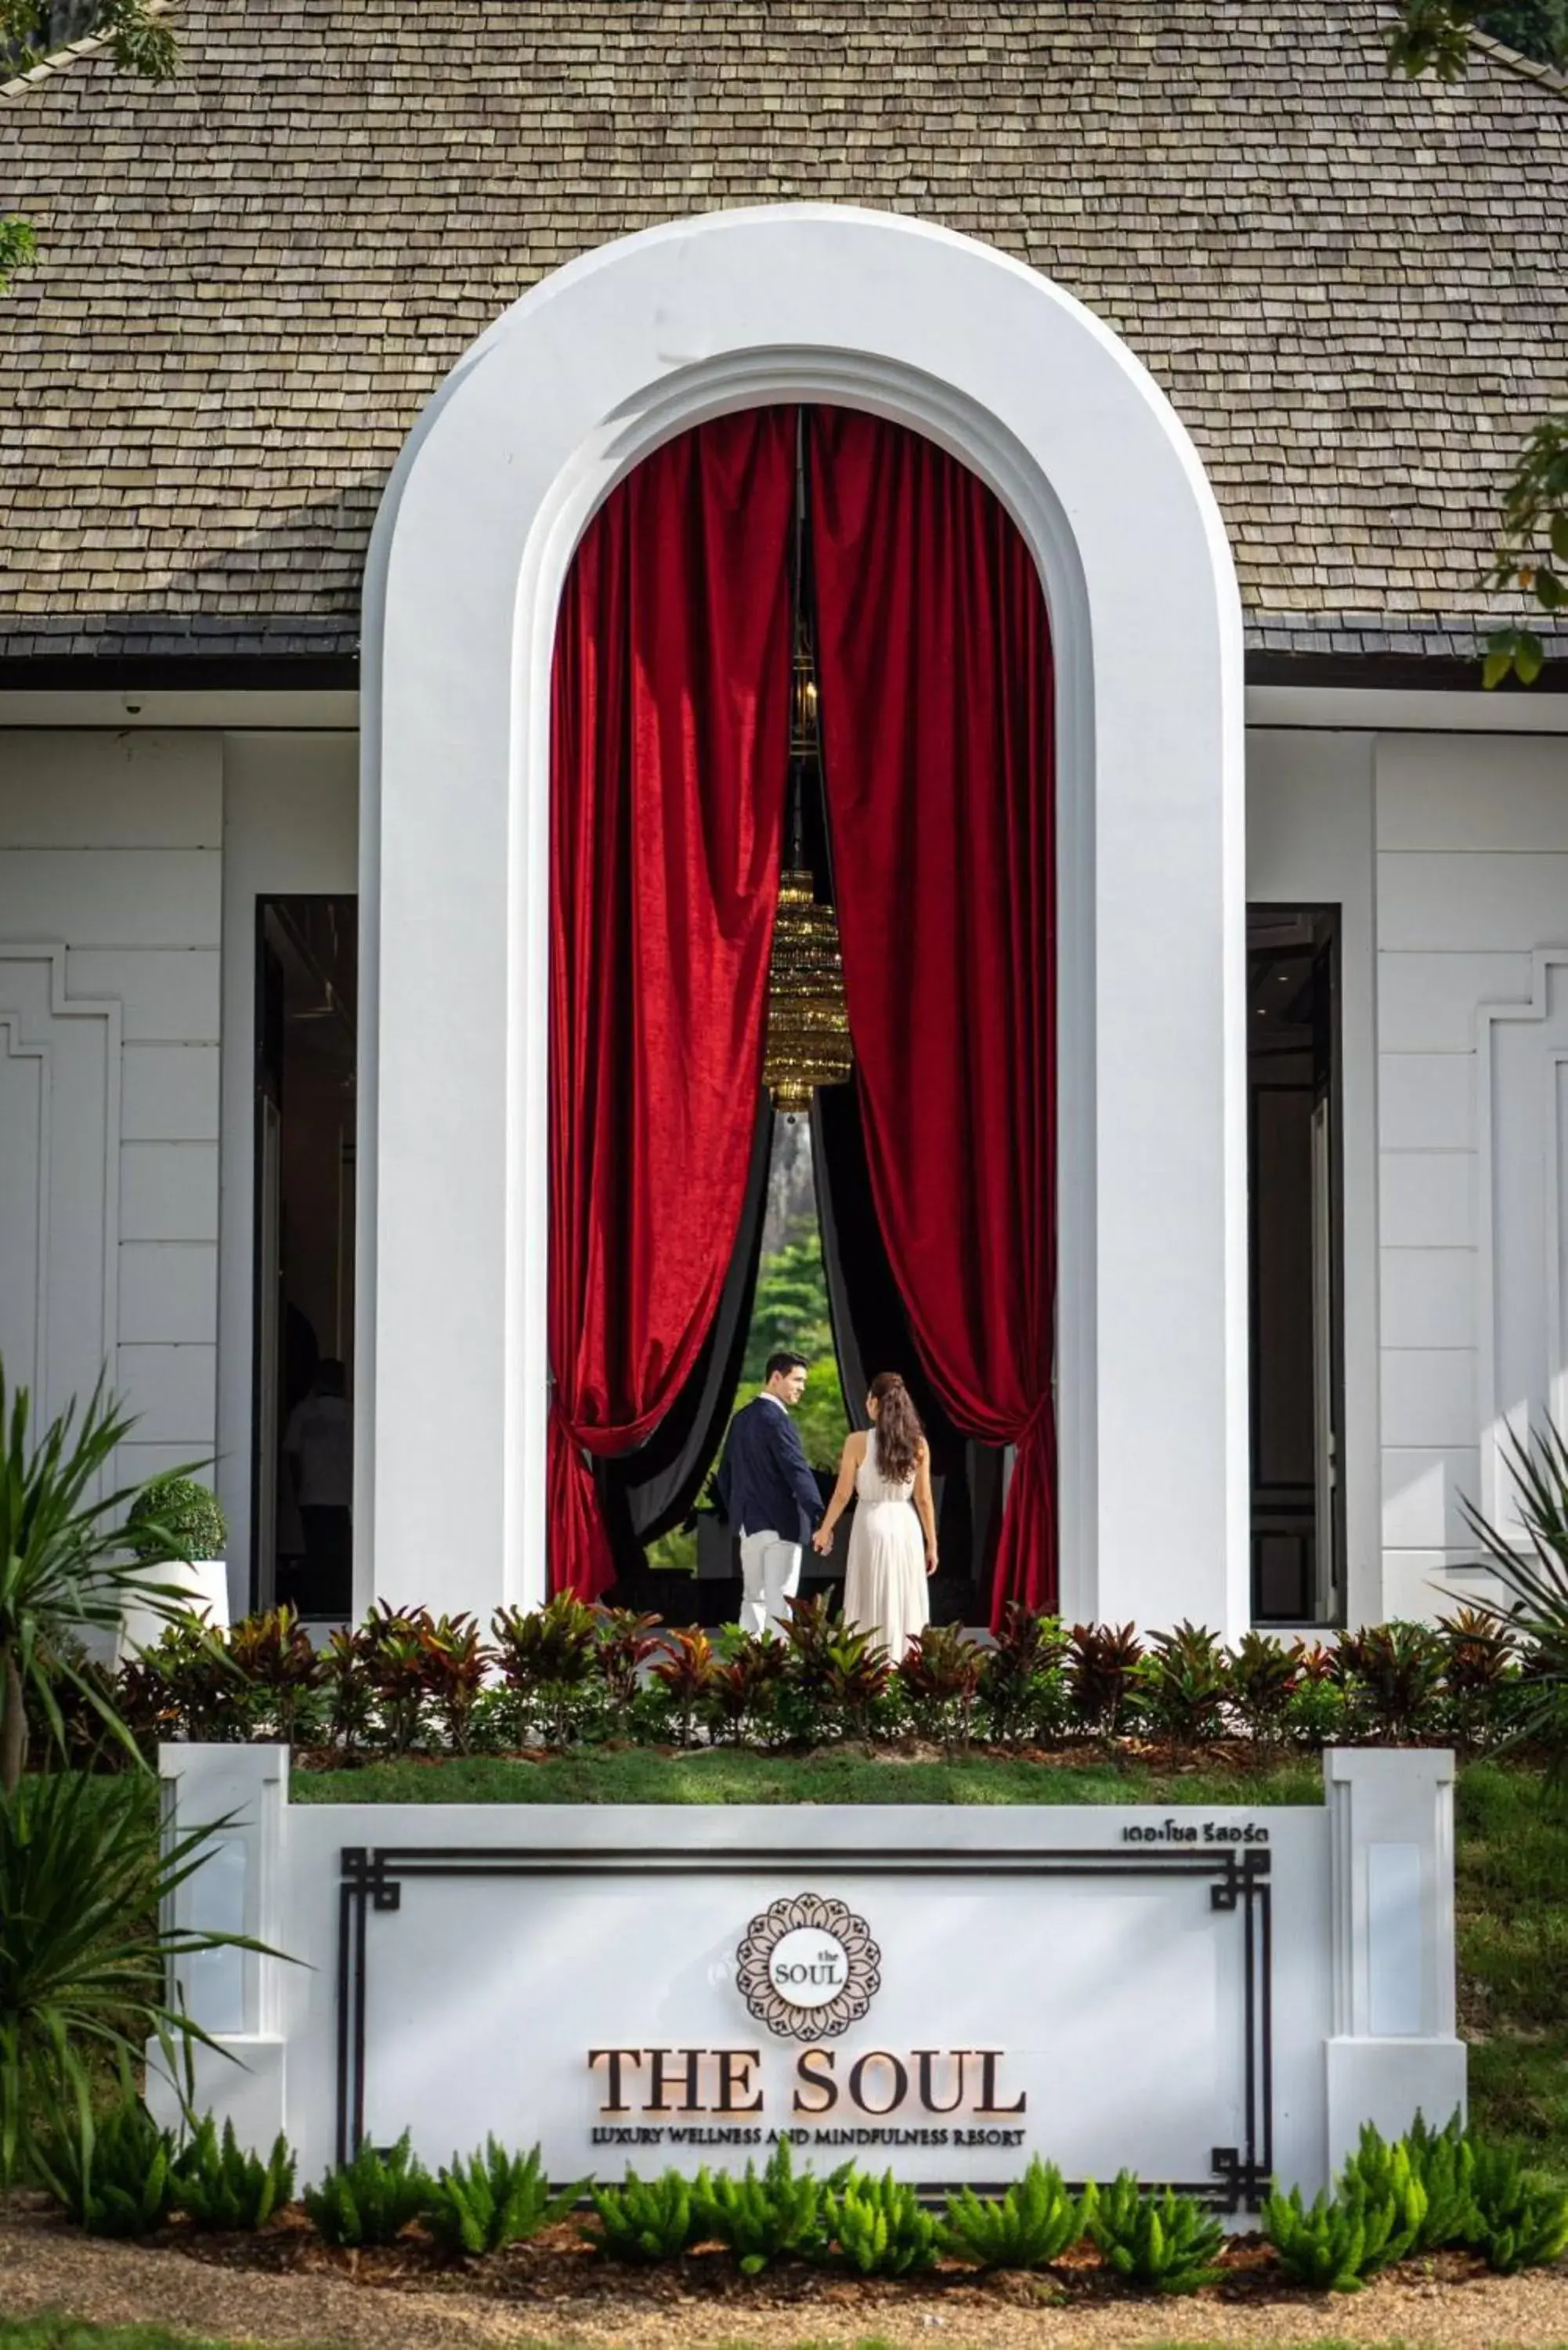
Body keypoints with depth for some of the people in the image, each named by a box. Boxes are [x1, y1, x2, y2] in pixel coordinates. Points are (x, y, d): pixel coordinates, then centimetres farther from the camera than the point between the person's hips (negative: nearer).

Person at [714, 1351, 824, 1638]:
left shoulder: (742, 1418, 12)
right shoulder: (776, 1419, -14)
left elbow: (724, 1475, 19)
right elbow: (798, 1470, -24)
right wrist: (819, 1517, -29)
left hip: (749, 1523, 8)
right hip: (780, 1524, -8)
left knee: (753, 1599, 13)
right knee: (780, 1602, -7)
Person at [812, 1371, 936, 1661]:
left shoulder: (858, 1441, -8)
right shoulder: (918, 1443, -1)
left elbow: (842, 1495, -4)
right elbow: (923, 1499, 2)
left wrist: (825, 1531, 10)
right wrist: (932, 1544, 10)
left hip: (872, 1526, -2)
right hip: (906, 1526, 2)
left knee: (873, 1607, 4)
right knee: (905, 1604, 8)